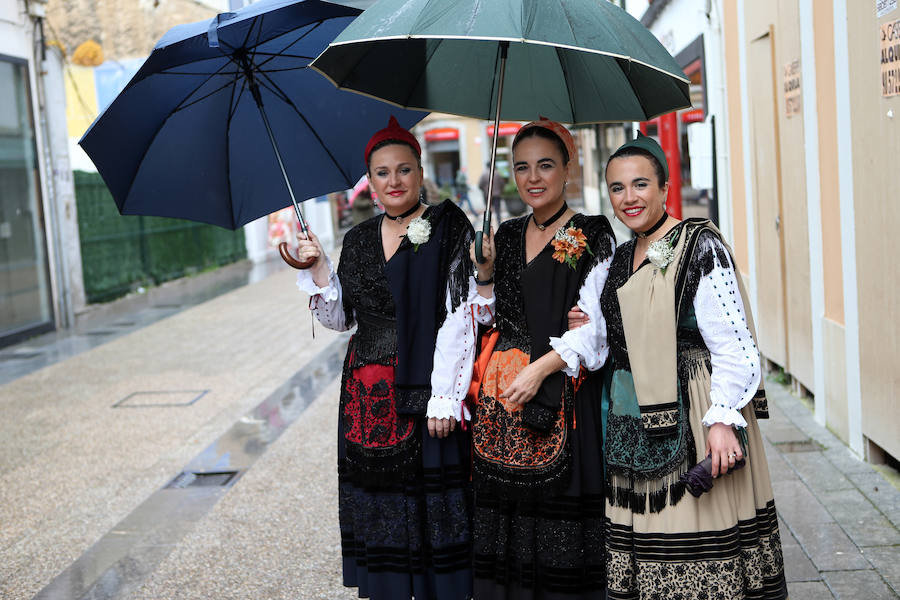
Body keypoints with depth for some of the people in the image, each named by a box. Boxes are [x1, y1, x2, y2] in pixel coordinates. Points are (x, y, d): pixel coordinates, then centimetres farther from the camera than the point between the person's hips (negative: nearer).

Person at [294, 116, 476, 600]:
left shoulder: (447, 227, -5)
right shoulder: (359, 239, 12)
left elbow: (459, 315, -11)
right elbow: (341, 319, 14)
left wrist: (443, 397, -17)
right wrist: (318, 269, -1)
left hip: (424, 390, -5)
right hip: (368, 393, 5)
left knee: (429, 498, 0)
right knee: (376, 502, 10)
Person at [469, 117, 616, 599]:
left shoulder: (592, 237, -3)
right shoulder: (507, 235, 13)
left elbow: (593, 326, -11)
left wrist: (540, 369, -19)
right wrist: (485, 270, 0)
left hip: (562, 394, -5)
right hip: (503, 394, 5)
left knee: (558, 502, -2)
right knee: (504, 505, 8)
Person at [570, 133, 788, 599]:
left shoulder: (700, 247, -9)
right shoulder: (623, 258, 14)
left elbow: (734, 346, -15)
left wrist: (723, 419, -25)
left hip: (691, 419, -7)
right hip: (634, 428, 7)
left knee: (697, 556, -3)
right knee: (646, 547, 11)